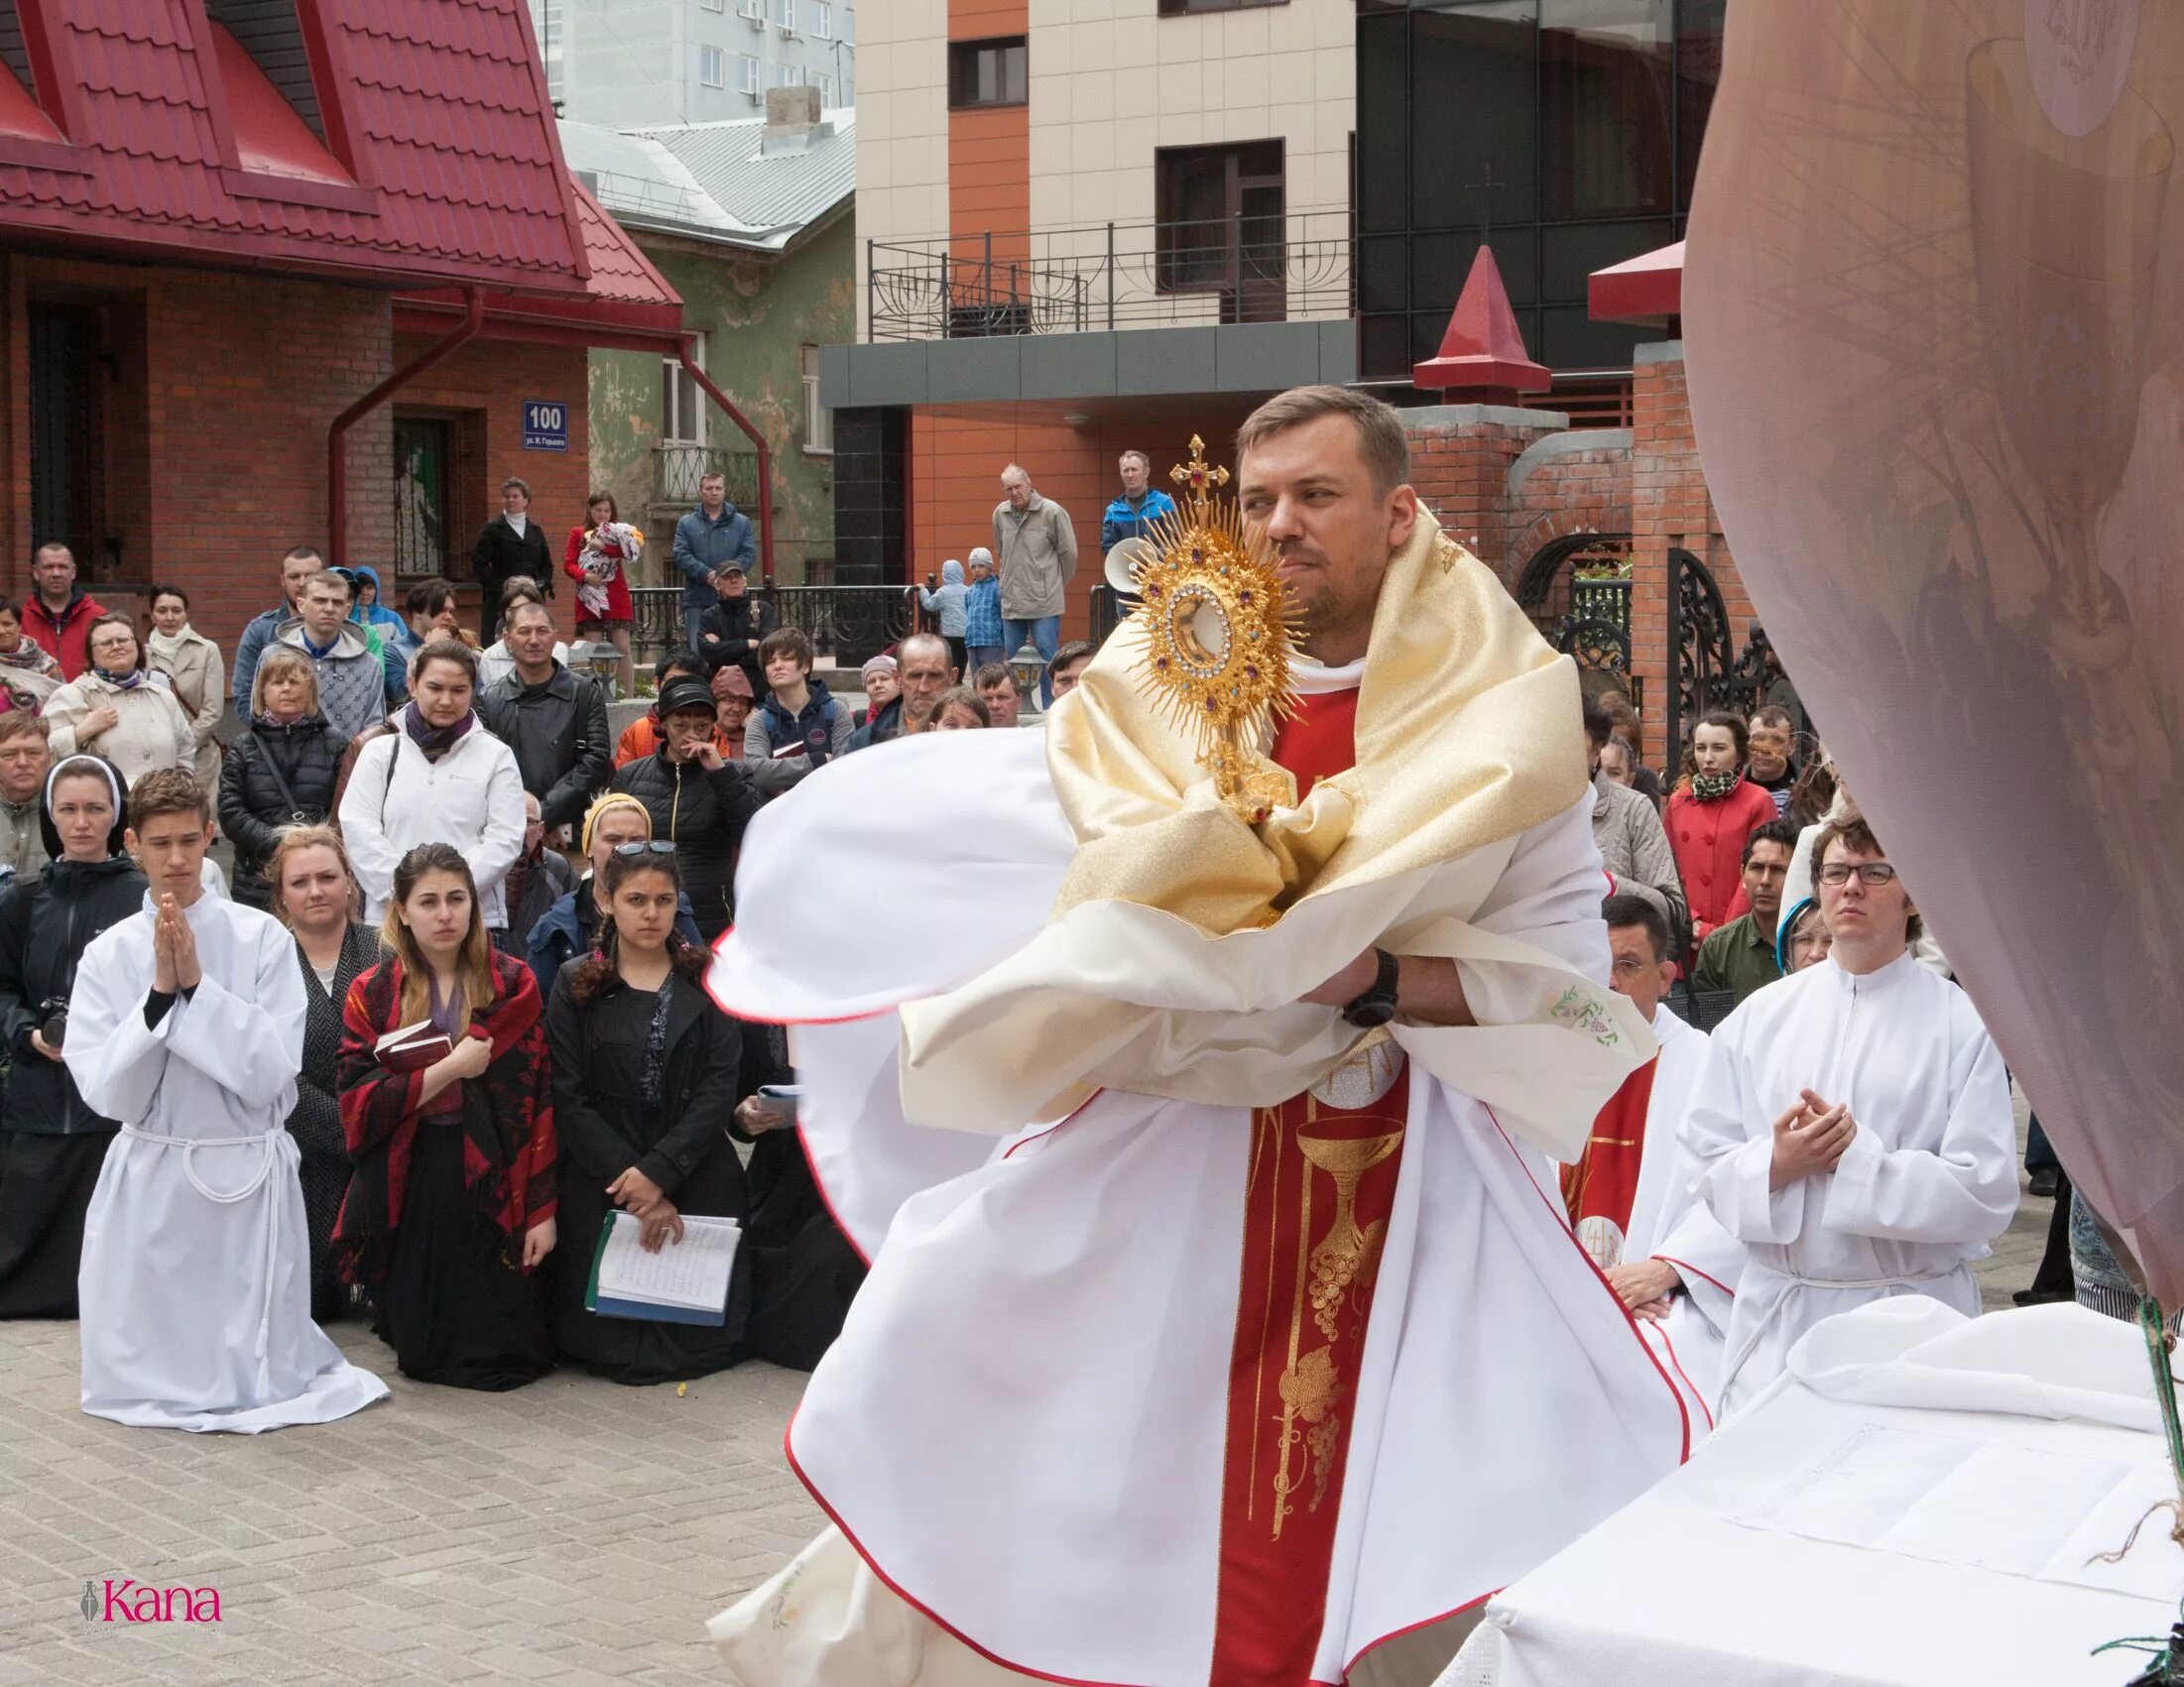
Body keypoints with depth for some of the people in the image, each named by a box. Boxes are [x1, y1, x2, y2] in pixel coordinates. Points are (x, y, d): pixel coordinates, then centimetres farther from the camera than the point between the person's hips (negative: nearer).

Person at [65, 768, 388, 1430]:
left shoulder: (262, 937, -6)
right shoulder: (108, 954, -2)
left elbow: (271, 1072, -13)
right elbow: (106, 1091, -8)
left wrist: (196, 983, -19)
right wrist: (160, 990, -18)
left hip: (248, 1173, -1)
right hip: (149, 1176, 1)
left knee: (256, 1381, 5)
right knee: (136, 1382, 6)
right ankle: (159, 1393, 37)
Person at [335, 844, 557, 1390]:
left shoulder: (513, 985, 0)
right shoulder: (372, 994, 3)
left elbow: (539, 1101, -2)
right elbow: (358, 1104, -6)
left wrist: (542, 1207, -7)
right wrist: (448, 1070, -15)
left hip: (492, 1183, -1)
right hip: (408, 1187, 1)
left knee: (502, 1360, -5)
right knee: (421, 1356, 3)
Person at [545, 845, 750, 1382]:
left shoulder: (708, 980, 4)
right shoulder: (576, 986, 2)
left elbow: (719, 1089, -4)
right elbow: (570, 1100, -4)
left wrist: (659, 1172, -17)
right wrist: (634, 1189, -14)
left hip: (696, 1172, 1)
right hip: (603, 1174, -1)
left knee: (706, 1342, -6)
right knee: (611, 1348, -8)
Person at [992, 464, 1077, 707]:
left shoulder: (1052, 512, -7)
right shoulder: (1000, 514, 7)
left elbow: (1069, 553, 1)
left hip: (1045, 603, -5)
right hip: (1011, 603, 5)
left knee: (1047, 658, -5)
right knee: (1013, 660, 9)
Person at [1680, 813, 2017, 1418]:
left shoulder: (1963, 1025, -2)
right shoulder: (1758, 1018, 9)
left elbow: (1986, 1195, -8)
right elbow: (1708, 1168, 7)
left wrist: (1857, 1158, -14)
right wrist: (1776, 1164, -13)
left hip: (1912, 1322, -2)